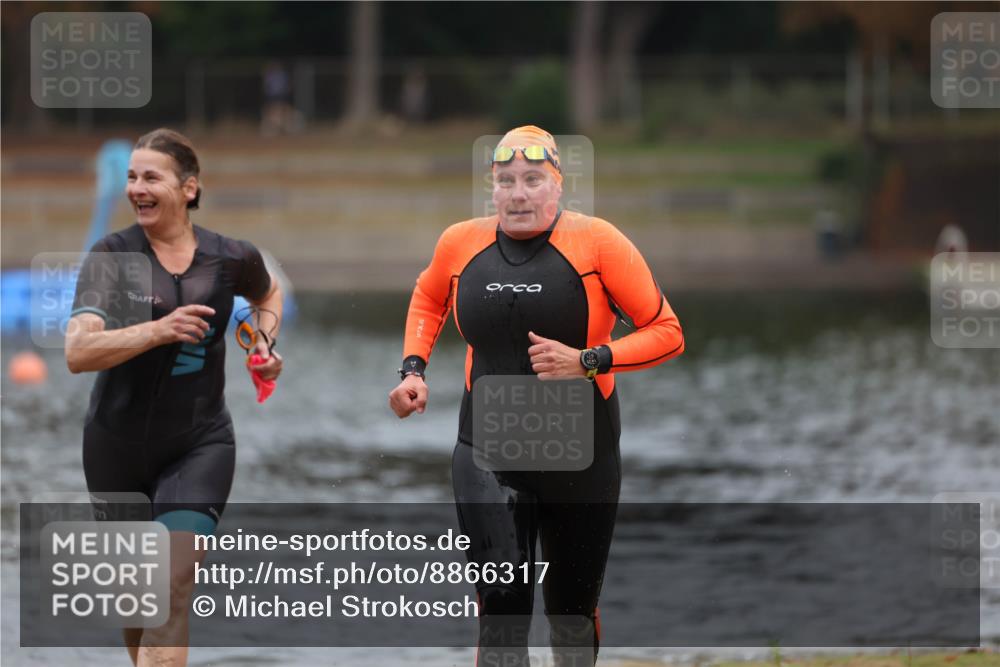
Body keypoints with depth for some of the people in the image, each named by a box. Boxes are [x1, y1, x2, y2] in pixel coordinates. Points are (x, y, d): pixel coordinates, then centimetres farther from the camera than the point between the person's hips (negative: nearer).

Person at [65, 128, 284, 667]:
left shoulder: (232, 258, -4)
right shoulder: (111, 256, -10)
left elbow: (267, 294, 23)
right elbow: (77, 352, -24)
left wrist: (266, 343, 4)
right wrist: (157, 330, -35)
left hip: (198, 445, -1)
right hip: (116, 442, 1)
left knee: (172, 591, -16)